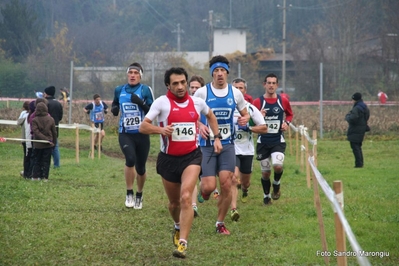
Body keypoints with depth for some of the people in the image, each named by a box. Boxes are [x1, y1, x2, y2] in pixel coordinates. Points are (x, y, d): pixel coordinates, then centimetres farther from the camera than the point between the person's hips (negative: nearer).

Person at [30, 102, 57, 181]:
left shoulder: (34, 120, -11)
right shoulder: (51, 119, -3)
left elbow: (36, 132, -18)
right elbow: (54, 132, 3)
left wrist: (46, 139, -16)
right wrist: (54, 142, 14)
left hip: (38, 145, -1)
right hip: (48, 145, 1)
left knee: (37, 161, 11)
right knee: (46, 161, 8)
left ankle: (35, 176, 10)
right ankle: (45, 177, 6)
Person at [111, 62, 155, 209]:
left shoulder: (146, 90, -4)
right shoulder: (119, 90, 7)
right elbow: (115, 104, 24)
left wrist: (141, 103, -22)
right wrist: (114, 109, 0)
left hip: (142, 134, -1)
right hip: (125, 134, 1)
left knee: (140, 167, 9)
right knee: (130, 159, -25)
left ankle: (139, 195, 34)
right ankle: (129, 194, -10)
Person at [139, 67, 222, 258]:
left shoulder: (197, 102, 2)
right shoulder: (162, 102, -8)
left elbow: (210, 116, 25)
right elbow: (143, 127, -12)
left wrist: (216, 138, 16)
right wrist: (160, 129, -31)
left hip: (191, 156, 0)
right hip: (168, 158, 0)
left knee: (186, 197, -21)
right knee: (174, 202, 14)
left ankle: (182, 243, -23)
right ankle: (178, 227, 48)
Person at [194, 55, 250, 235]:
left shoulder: (235, 93, 4)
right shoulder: (202, 92, -5)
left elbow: (245, 114, 17)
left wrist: (245, 119, -7)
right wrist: (200, 125, -20)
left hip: (227, 144, 2)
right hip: (207, 145, -2)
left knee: (226, 185, -7)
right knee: (209, 186, -12)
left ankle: (220, 223, 9)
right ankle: (203, 190, 28)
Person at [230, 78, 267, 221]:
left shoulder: (251, 109, -2)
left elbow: (264, 128, -2)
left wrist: (248, 128, -16)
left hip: (247, 150, 2)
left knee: (245, 181, 17)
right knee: (234, 178, -22)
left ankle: (244, 190, 54)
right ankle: (233, 209, -25)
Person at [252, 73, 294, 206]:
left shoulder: (283, 101, 1)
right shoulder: (257, 102, -3)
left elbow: (290, 114, 19)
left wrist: (287, 123, -1)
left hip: (278, 141, 0)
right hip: (263, 142, 0)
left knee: (278, 165, -24)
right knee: (265, 172, 6)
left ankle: (276, 185, 7)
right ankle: (266, 195, 30)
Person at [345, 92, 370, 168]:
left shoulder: (357, 108, -20)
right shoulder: (365, 107, 11)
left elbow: (352, 119, -26)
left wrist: (347, 116, -4)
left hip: (355, 131, -10)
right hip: (361, 130, 10)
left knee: (355, 147, -7)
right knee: (358, 146, 19)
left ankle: (359, 163, -10)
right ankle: (361, 163, 22)